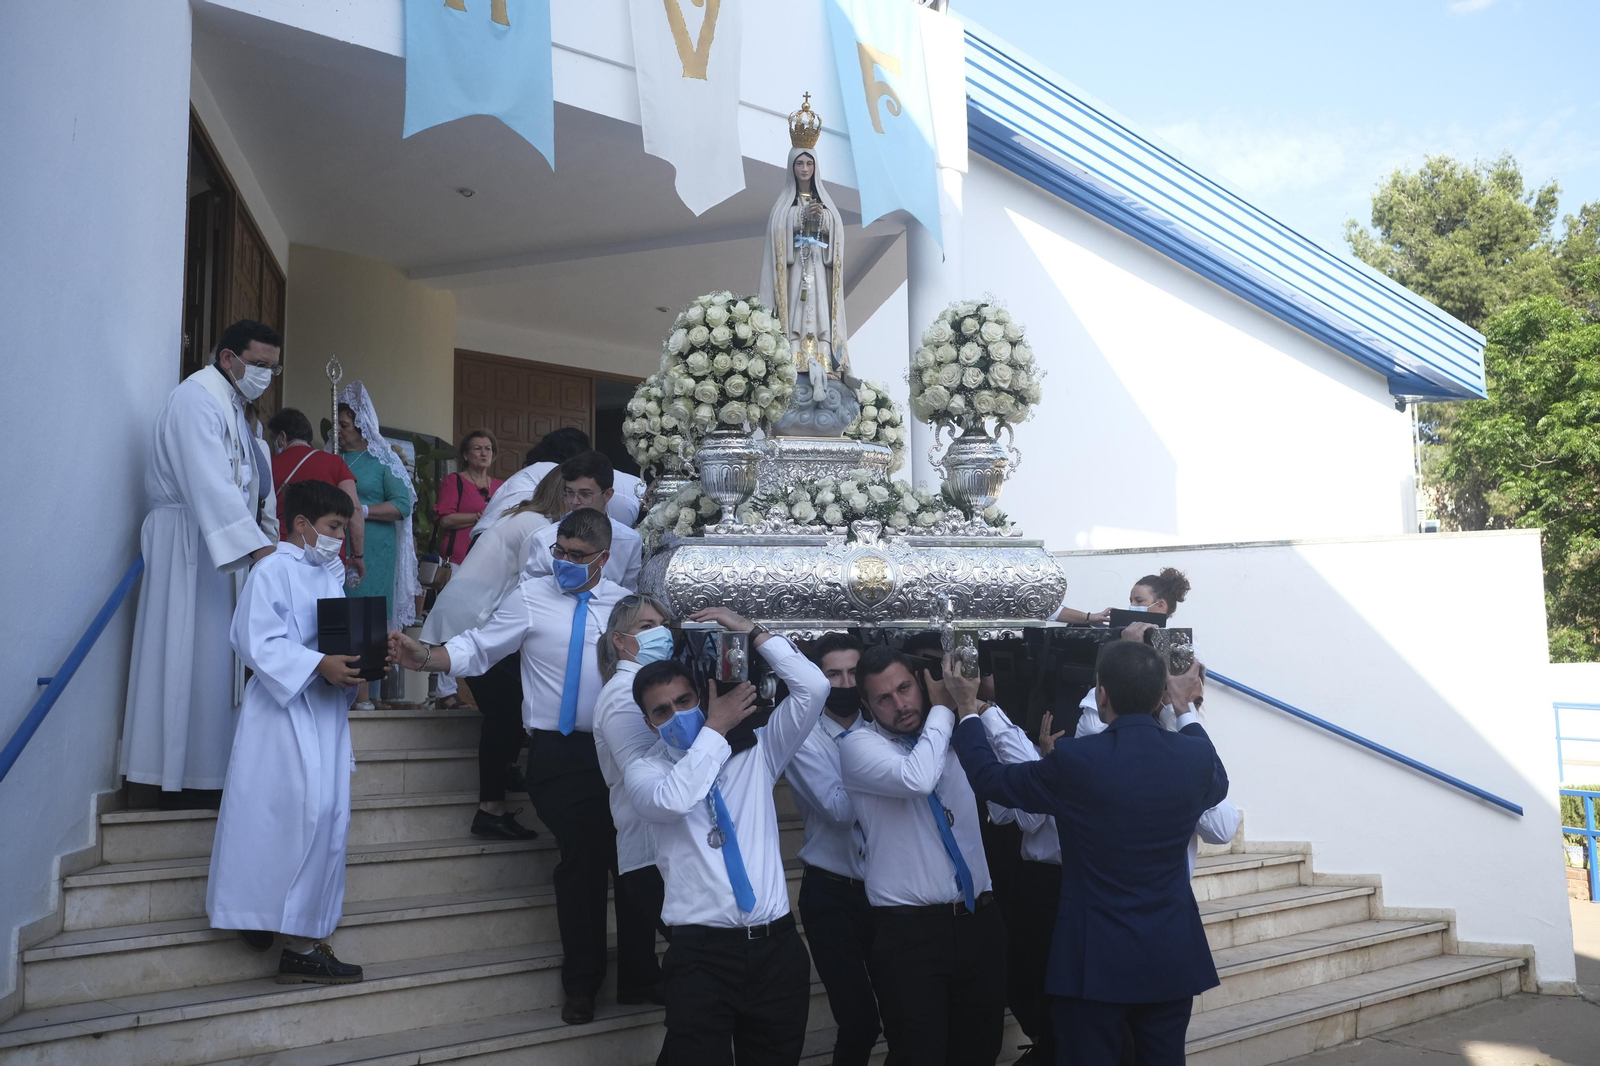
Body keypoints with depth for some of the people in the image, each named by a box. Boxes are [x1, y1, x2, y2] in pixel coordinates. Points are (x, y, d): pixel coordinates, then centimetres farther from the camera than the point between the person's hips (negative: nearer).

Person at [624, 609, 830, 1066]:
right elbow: (674, 799, -21)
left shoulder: (756, 752, 10)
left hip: (777, 946, 3)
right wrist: (716, 729, -9)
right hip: (701, 952, -2)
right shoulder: (643, 772, 4)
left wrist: (751, 630, -1)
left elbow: (813, 688, -1)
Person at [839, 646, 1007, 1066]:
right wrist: (942, 708, -13)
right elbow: (916, 779, -26)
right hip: (910, 930, -5)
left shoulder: (958, 734, 8)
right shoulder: (859, 745, -8)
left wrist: (974, 707, -2)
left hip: (979, 919, 5)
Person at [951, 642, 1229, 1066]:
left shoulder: (1073, 760, -19)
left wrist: (967, 711, 12)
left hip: (1096, 962, -3)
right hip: (1173, 959, 4)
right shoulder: (1195, 755, -8)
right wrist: (1186, 711, 27)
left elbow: (990, 778, -3)